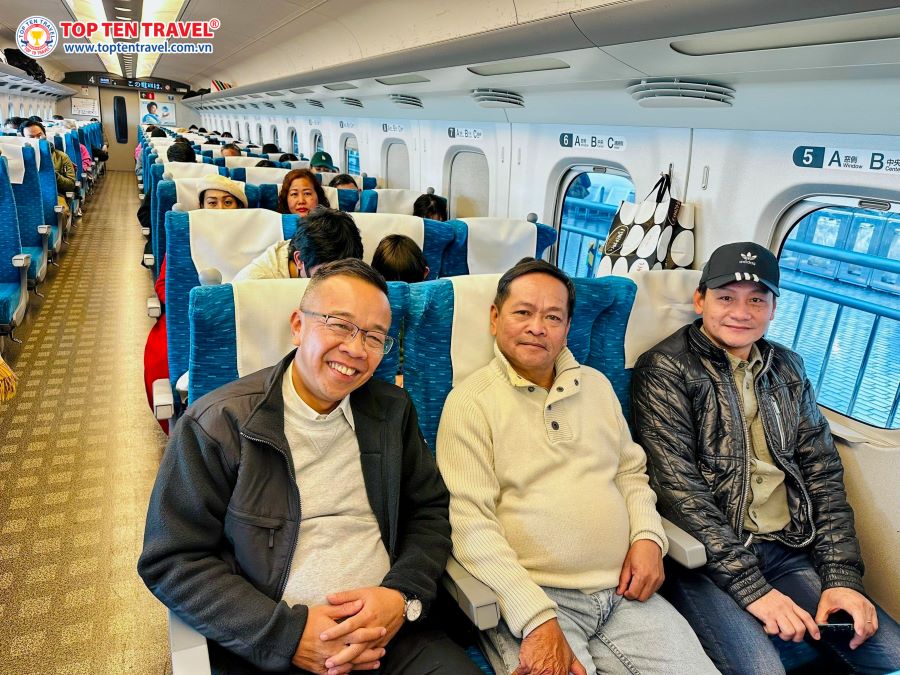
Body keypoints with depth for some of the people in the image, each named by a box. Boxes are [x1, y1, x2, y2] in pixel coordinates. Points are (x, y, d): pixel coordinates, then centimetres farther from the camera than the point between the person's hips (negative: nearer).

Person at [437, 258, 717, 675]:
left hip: (624, 591, 6)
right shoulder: (470, 401, -7)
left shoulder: (596, 384, 12)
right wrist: (537, 618, -20)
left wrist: (648, 536, 0)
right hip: (529, 597, -5)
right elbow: (470, 523, -14)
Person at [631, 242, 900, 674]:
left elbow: (823, 473, 10)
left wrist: (842, 575, -1)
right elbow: (676, 485, -14)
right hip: (704, 555, -6)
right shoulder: (665, 369, -7)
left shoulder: (788, 368, 13)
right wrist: (751, 586, -18)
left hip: (790, 549, 6)